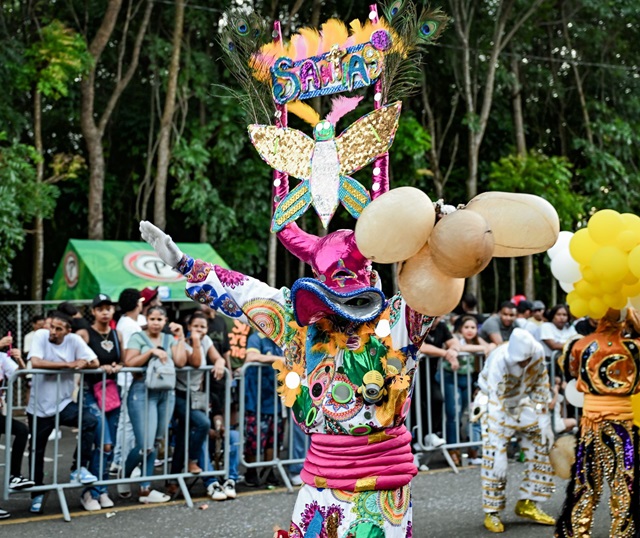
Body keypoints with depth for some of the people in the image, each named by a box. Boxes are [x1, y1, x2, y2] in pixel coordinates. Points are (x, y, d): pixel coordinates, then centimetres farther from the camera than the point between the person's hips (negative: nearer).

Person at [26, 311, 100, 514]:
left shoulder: (74, 340, -5)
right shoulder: (40, 335, -11)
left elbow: (94, 362, -4)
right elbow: (35, 362, -26)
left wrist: (81, 363, -25)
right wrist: (68, 364, -21)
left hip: (64, 403, 1)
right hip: (39, 406, -1)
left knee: (90, 422, -23)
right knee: (37, 452, 9)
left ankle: (78, 468, -7)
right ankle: (37, 493, 31)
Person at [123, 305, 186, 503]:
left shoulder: (169, 339, 14)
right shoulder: (138, 337, 2)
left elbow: (180, 361, 0)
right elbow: (129, 362, -10)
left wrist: (180, 337, -1)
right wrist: (151, 351, -17)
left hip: (166, 393, 5)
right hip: (142, 392, -5)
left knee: (155, 444, 5)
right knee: (145, 445, -11)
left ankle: (146, 489, 11)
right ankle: (124, 477, 15)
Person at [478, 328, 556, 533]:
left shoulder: (538, 352, -20)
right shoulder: (498, 363, -34)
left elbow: (541, 382, -1)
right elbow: (498, 403, -32)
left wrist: (542, 413, -1)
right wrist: (498, 436, -34)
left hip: (525, 404, 5)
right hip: (500, 407, -5)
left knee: (542, 450, 3)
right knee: (495, 459, -12)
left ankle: (527, 504, 15)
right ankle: (492, 512, 1)